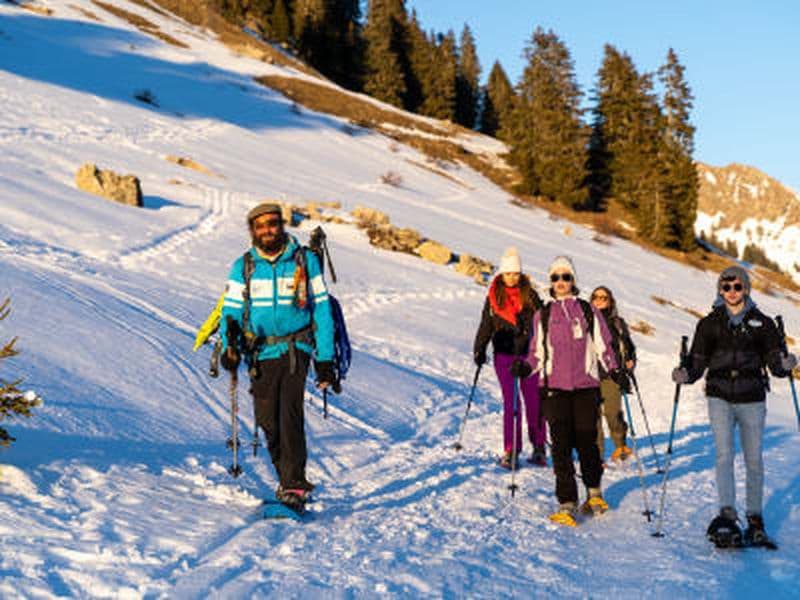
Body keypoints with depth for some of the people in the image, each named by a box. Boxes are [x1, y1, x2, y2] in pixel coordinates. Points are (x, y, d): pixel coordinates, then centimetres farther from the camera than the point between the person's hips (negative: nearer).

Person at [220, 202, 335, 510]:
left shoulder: (305, 260, 2)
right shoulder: (243, 267, 5)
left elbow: (321, 309, 5)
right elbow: (232, 311, 6)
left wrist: (325, 358, 2)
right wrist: (229, 346, -13)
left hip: (296, 348, -2)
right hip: (261, 353, 2)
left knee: (290, 411, -19)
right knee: (268, 420, 1)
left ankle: (294, 485, -18)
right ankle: (287, 478, 20)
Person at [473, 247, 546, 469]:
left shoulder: (530, 296, 3)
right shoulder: (493, 298, 7)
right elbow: (486, 326, 12)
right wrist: (479, 350, 5)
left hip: (529, 355, 0)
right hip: (504, 356, 0)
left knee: (533, 401, 2)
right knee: (510, 402, -4)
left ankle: (539, 447, 12)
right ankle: (510, 450, -2)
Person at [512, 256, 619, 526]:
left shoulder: (588, 311, 9)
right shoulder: (543, 315, 13)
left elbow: (602, 346, 11)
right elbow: (539, 352, 14)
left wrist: (615, 370, -2)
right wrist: (526, 366, -5)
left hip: (585, 385, -1)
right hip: (555, 387, 1)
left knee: (586, 441, 3)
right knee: (561, 446, -6)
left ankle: (594, 493, 27)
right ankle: (567, 503, -4)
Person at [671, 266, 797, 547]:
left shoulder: (761, 323, 7)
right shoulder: (709, 323, 8)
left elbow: (774, 361, 4)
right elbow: (698, 361, 5)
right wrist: (685, 374, -15)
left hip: (752, 399, 1)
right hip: (720, 398, 0)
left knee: (754, 460, 5)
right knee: (724, 454, -14)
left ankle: (755, 518, 16)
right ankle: (728, 514, -20)